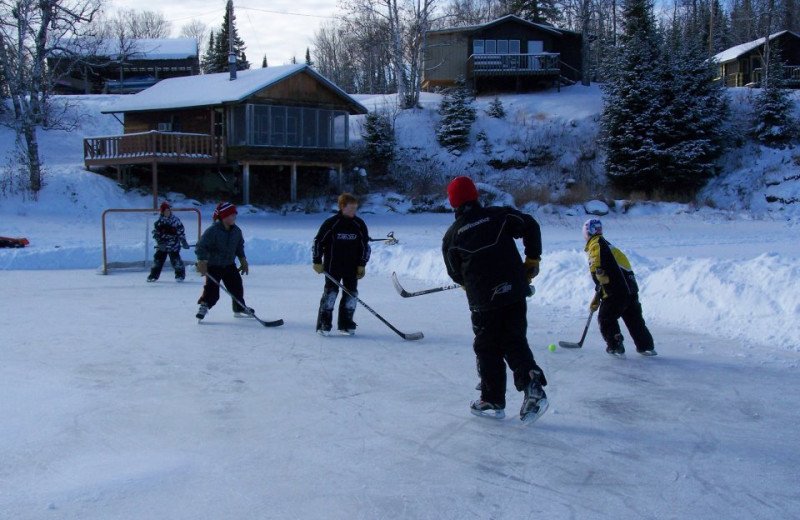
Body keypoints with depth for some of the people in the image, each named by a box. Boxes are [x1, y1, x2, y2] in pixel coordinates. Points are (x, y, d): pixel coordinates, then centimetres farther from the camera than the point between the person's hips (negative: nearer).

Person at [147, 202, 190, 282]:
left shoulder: (176, 220, -3)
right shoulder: (159, 222, -2)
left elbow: (181, 232, 1)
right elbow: (155, 233, -2)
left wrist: (184, 242, -4)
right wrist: (160, 242, -15)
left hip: (173, 245, -1)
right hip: (162, 245, 1)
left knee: (176, 260, -6)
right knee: (158, 259, 2)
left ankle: (180, 274, 8)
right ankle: (153, 275, 12)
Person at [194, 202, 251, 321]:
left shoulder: (236, 231, 0)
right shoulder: (212, 231, -20)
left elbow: (239, 247, 15)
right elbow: (201, 246, -20)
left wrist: (243, 261, 15)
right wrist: (201, 262, -26)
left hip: (229, 265, 6)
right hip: (213, 266, -6)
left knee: (237, 286, 8)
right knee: (212, 289, -12)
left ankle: (240, 308, 26)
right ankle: (204, 305, 10)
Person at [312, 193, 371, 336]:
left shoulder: (359, 225, 3)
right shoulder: (331, 223, -7)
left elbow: (365, 245, 8)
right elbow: (318, 241, -2)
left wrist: (362, 265, 4)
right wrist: (317, 262, -4)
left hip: (352, 267, 4)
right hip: (332, 266, -3)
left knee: (351, 293, 4)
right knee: (330, 293, -4)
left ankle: (346, 324, 15)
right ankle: (323, 325, 3)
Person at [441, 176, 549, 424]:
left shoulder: (452, 236, 1)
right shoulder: (500, 215, 2)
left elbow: (455, 273, 8)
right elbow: (531, 227, -2)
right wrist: (532, 260, 8)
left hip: (483, 301, -2)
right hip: (514, 291, 2)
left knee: (488, 348, 12)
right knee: (515, 342, 12)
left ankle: (493, 401, 17)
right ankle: (532, 386, -9)